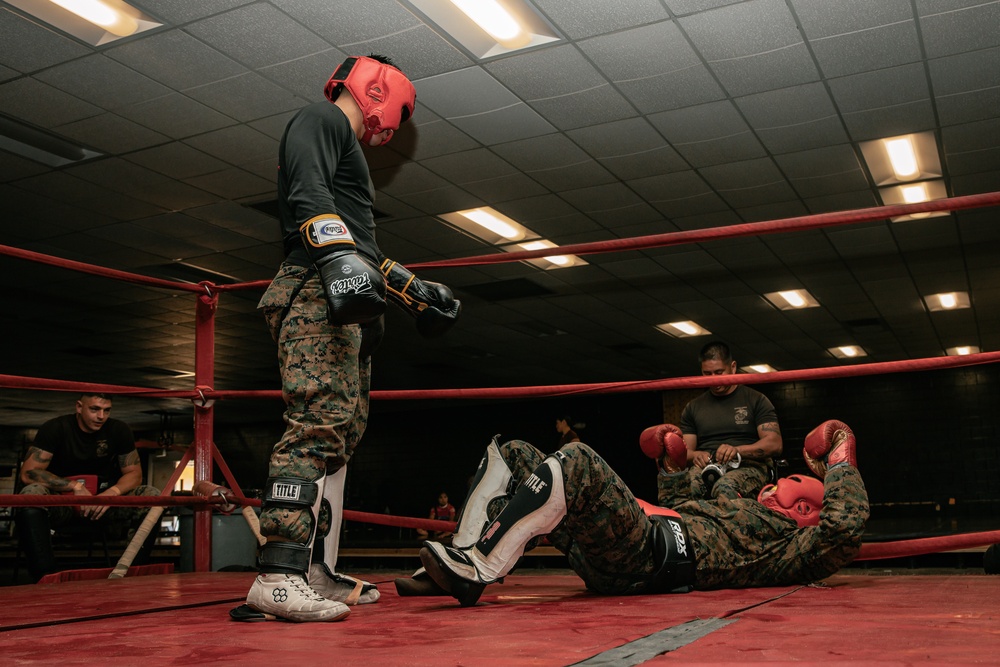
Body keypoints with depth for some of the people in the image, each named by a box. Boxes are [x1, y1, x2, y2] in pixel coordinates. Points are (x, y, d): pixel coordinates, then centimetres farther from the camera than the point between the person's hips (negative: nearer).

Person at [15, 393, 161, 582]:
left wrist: (113, 491, -21)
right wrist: (75, 486, -21)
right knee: (31, 494, -35)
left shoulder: (119, 430, 0)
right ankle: (47, 577, -37)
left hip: (104, 504, 2)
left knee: (153, 496, -23)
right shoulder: (55, 428, -7)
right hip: (60, 504, -2)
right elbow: (27, 473, -13)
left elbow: (134, 473, 1)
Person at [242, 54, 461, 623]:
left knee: (343, 433, 5)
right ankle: (278, 580, -25)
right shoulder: (321, 119, 5)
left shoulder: (349, 152, 34)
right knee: (320, 423, -21)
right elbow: (308, 193, -16)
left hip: (345, 308, 11)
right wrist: (338, 255, -29)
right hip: (315, 294, -11)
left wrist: (414, 290, 34)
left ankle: (316, 573, 7)